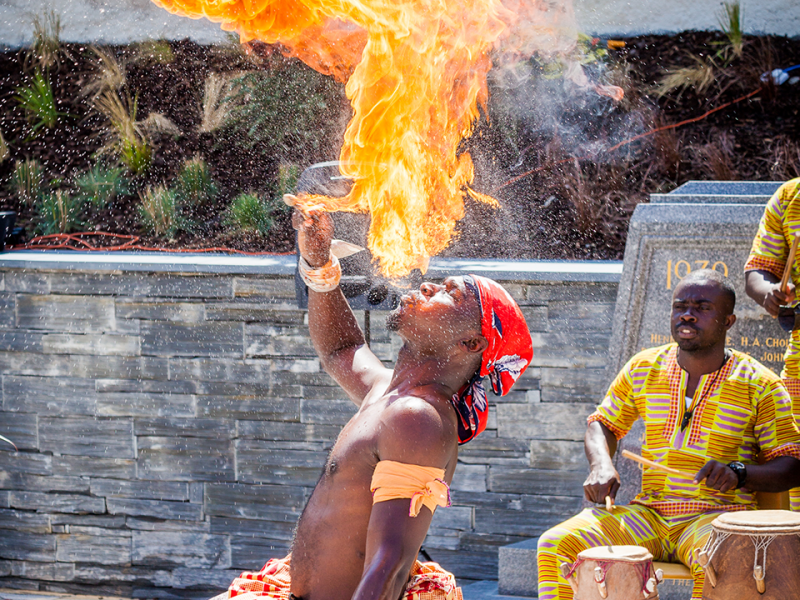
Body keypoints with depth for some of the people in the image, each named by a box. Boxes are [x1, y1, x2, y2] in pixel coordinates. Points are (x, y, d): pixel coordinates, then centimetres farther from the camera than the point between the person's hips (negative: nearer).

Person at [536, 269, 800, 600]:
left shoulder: (759, 385, 0)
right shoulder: (643, 369, 9)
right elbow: (603, 423, 21)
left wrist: (738, 473, -20)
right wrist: (601, 466, -2)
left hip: (717, 515, -4)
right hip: (648, 512, 4)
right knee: (555, 544, -18)